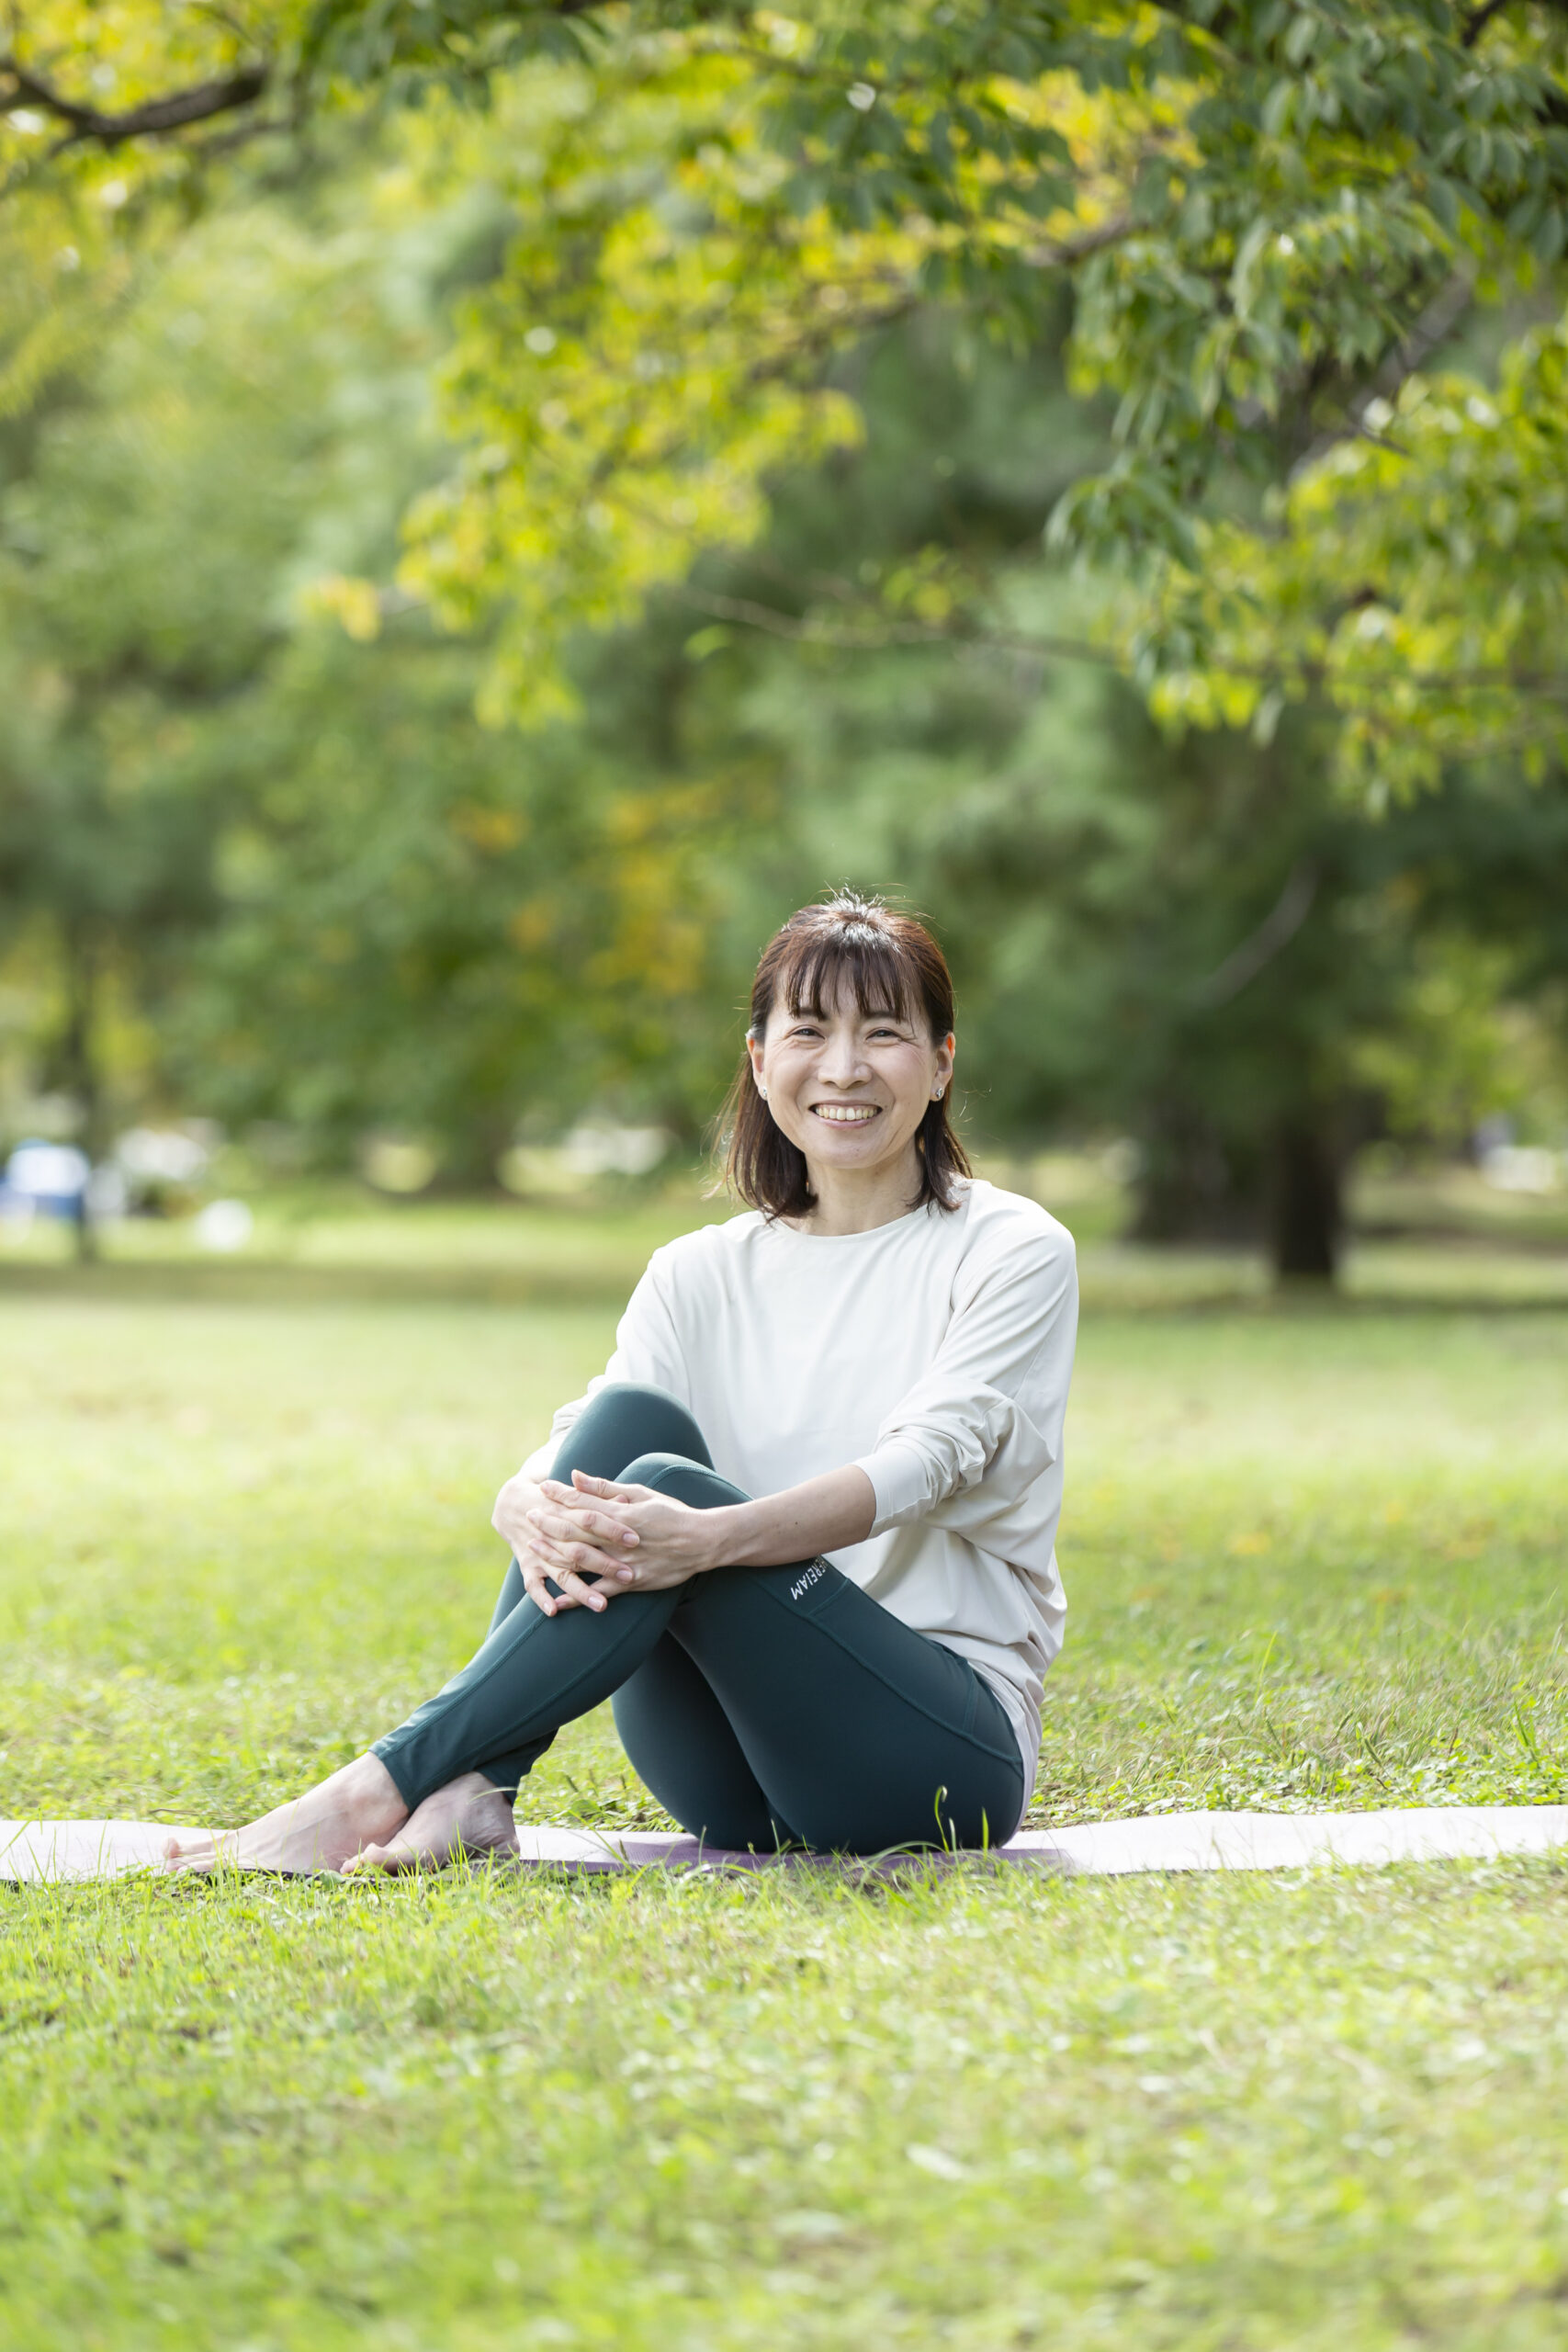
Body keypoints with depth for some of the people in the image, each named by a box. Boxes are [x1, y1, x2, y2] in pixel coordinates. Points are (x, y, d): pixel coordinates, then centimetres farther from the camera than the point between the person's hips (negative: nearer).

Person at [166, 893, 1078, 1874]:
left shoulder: (1010, 1252, -1)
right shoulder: (701, 1276, 10)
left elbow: (924, 1462, -18)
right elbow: (569, 1452, -5)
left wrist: (711, 1538, -36)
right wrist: (532, 1511, -31)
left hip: (953, 1746, -4)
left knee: (669, 1487, -29)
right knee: (628, 1418, -21)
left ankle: (380, 1787, -33)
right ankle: (475, 1795, -33)